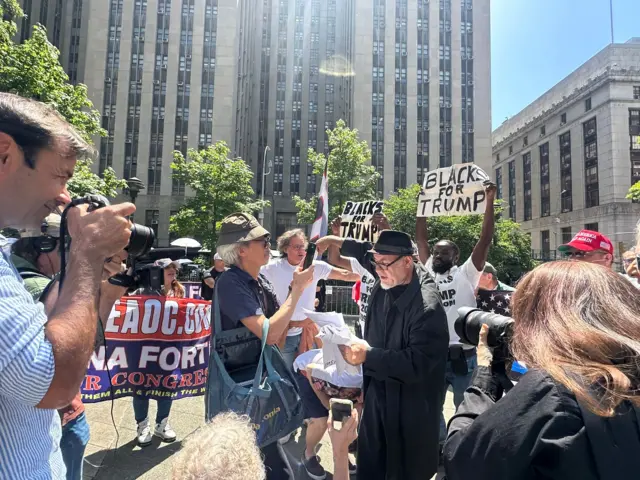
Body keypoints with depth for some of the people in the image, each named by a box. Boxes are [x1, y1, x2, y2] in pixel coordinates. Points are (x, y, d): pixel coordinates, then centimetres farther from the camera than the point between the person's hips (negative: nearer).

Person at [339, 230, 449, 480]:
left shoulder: (427, 306, -25)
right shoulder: (381, 289, -2)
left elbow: (417, 364, -27)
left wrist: (368, 356, -31)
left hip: (410, 407, -6)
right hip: (377, 397, 7)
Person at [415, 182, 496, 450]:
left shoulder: (466, 274, 0)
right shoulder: (429, 273, 8)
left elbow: (485, 240, -6)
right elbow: (421, 238, 10)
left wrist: (489, 203, -8)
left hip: (462, 353, -3)